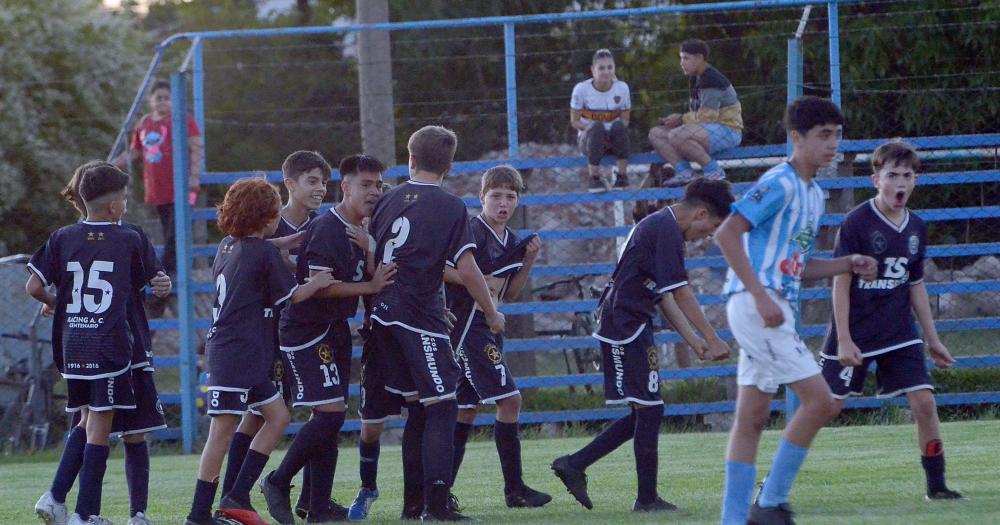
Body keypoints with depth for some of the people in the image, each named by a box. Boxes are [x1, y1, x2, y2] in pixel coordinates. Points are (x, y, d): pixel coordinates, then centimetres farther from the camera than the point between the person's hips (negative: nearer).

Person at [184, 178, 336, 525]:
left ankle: (237, 497, 7)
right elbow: (289, 295, -3)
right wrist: (316, 284, 14)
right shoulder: (264, 252, -11)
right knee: (222, 433, -7)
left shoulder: (227, 247, 11)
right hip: (236, 355, -9)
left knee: (277, 417, 12)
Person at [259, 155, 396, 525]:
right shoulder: (326, 229, -17)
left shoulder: (360, 231, 12)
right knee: (330, 412, -16)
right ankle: (278, 482, -2)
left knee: (330, 418, 8)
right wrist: (370, 286, -20)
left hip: (336, 331, 10)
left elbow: (373, 279, 17)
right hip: (307, 331, -10)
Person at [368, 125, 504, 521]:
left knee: (417, 407, 15)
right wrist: (492, 314, 1)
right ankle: (435, 502, -16)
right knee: (441, 406, -5)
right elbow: (467, 270, -10)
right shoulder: (450, 207, -7)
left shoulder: (387, 201, 9)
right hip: (421, 317, -6)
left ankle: (413, 501, 16)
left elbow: (371, 256, 12)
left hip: (383, 315, 6)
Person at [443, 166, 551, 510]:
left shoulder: (510, 240, 14)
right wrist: (480, 282, -22)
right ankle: (514, 489, -10)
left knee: (466, 410, 10)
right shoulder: (472, 232, -12)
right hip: (467, 324, -9)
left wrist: (528, 261, 4)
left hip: (489, 329, 9)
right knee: (509, 400, -13)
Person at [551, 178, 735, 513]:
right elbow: (680, 293, -17)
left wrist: (694, 342, 16)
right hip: (628, 329, -10)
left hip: (624, 329, 10)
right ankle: (647, 499, 1)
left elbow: (664, 297, 21)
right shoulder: (666, 231, -14)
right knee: (649, 410, -5)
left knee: (644, 412, 12)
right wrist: (712, 340, -13)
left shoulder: (656, 226, 19)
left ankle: (574, 464, 11)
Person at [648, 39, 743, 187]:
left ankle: (713, 171, -20)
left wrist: (681, 119, -9)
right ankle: (684, 171, -14)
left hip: (727, 131, -11)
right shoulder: (695, 79, 15)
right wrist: (678, 119, 1)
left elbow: (707, 116, -21)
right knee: (655, 134, 4)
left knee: (676, 136, -34)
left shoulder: (712, 80, -17)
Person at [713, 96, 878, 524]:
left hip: (776, 309, 10)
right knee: (819, 400, -12)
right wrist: (761, 296, -24)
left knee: (752, 418, 9)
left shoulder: (814, 195, 18)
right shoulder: (779, 184, -11)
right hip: (753, 305, -10)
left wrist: (849, 264, 10)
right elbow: (726, 234, -20)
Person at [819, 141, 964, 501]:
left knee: (924, 402, -7)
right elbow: (841, 281, -12)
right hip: (855, 333, -5)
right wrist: (844, 340, -16)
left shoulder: (916, 228, 6)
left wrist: (932, 339, 17)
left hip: (899, 334, 5)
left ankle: (936, 485, 3)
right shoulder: (857, 222, -12)